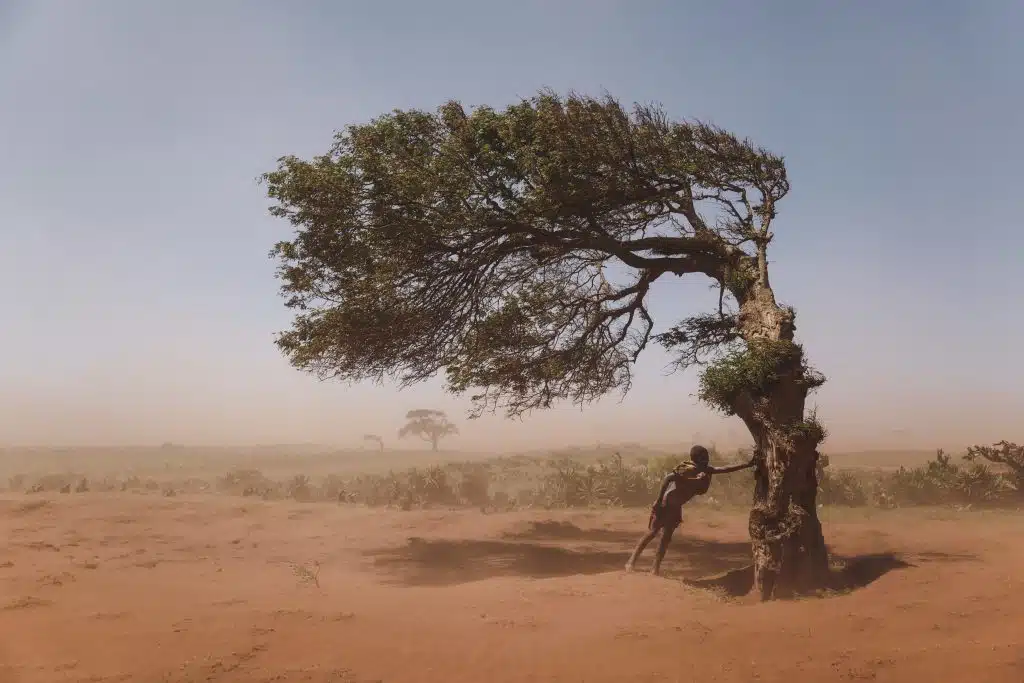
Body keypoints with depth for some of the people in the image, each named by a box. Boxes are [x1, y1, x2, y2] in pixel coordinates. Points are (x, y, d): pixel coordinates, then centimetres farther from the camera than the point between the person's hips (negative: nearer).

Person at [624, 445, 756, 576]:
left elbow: (724, 469, 13)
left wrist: (747, 464, 13)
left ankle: (656, 568, 12)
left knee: (666, 537, 7)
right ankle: (631, 562, -4)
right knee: (652, 532, -9)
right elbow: (669, 478, -27)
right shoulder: (690, 469, -21)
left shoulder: (705, 470, 6)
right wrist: (659, 501, -29)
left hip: (675, 507, 9)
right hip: (665, 505, -9)